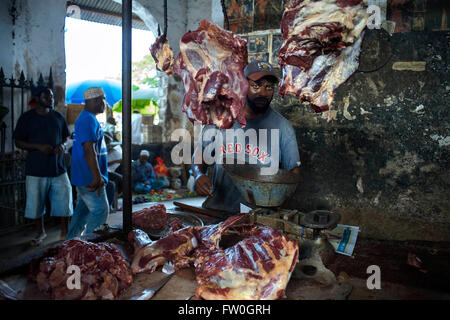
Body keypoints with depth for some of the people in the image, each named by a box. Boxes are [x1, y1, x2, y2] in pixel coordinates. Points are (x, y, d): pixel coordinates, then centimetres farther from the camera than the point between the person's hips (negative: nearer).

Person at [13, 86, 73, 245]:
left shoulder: (58, 117, 8)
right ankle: (41, 232, 30)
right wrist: (39, 147, -17)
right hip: (36, 169, -2)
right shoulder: (27, 118, -2)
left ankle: (64, 231, 22)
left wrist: (62, 145, -6)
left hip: (58, 167, 2)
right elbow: (18, 142, -1)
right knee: (36, 203, 8)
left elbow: (65, 137, 17)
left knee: (64, 200, 3)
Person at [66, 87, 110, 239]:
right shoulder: (89, 120, -16)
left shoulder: (86, 118, 18)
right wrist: (97, 177, -25)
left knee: (82, 210, 16)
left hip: (84, 178, 11)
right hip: (90, 178, -11)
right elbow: (89, 150, -24)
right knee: (101, 211, -5)